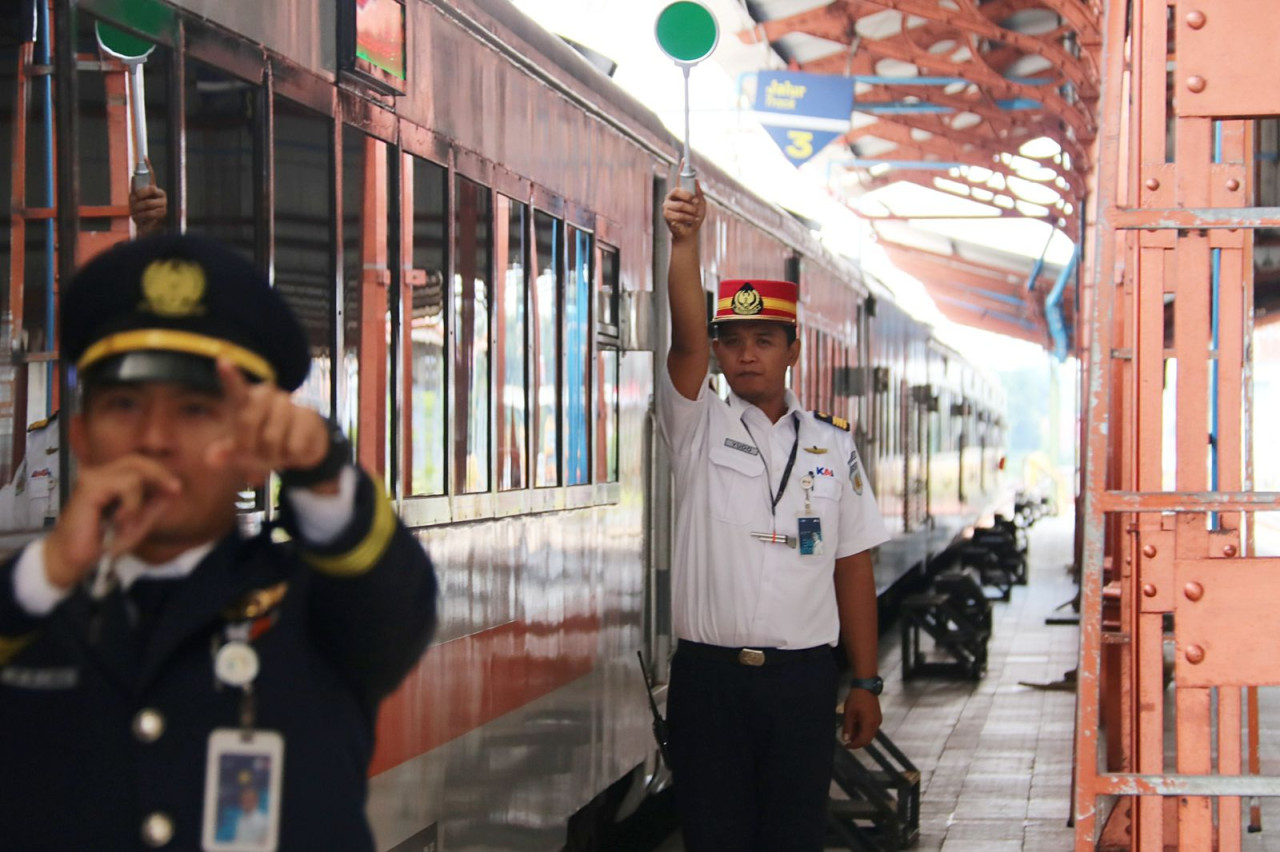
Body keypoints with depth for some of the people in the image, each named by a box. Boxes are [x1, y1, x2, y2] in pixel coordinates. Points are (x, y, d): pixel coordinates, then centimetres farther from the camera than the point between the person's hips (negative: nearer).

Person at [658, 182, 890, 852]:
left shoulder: (832, 445, 8)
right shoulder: (699, 428, 4)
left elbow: (853, 569, 7)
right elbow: (686, 340, -15)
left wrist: (865, 683, 4)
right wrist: (685, 241, -30)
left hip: (803, 676, 1)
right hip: (708, 672, -1)